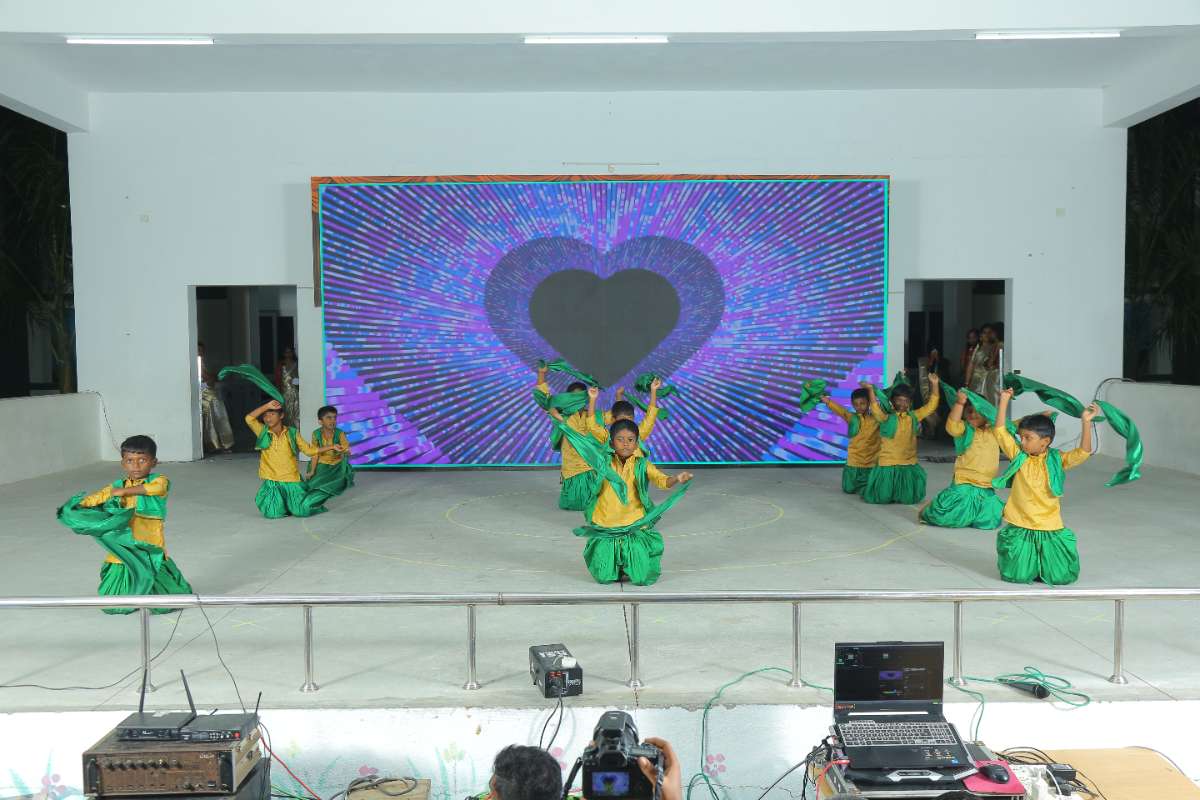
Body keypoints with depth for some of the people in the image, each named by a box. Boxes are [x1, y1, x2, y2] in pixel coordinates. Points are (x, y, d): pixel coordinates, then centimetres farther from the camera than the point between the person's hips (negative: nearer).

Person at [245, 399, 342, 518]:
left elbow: (309, 450, 6)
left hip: (291, 481, 0)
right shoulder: (262, 432, 1)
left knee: (302, 511, -12)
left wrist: (332, 447, 0)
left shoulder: (292, 433, 2)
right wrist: (267, 406, -18)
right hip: (271, 482, 0)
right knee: (273, 514, -14)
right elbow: (249, 418, -15)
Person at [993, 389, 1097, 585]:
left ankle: (1043, 563, 32)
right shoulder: (1018, 455, 0)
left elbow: (1083, 453, -16)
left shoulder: (1057, 460, -1)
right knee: (1018, 574, -4)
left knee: (1060, 576, -1)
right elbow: (1000, 431, -5)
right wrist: (1004, 401, -8)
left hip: (1050, 529, 0)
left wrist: (1086, 423, -23)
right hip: (1019, 527, 0)